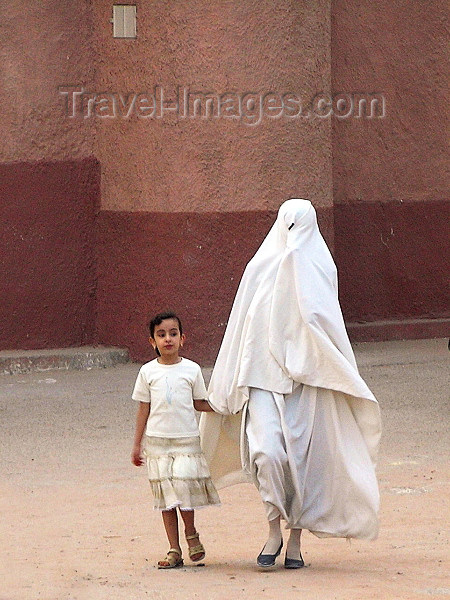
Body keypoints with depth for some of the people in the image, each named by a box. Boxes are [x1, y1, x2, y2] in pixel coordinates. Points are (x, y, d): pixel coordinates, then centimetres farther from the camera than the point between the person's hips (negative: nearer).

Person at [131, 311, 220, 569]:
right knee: (166, 496, 2)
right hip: (157, 441, 1)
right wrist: (137, 444, 9)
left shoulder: (192, 369, 3)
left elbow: (199, 403, 11)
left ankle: (192, 534, 13)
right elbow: (144, 409, 9)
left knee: (184, 487, -13)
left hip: (186, 440, -1)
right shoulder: (148, 371, 4)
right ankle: (174, 550, 7)